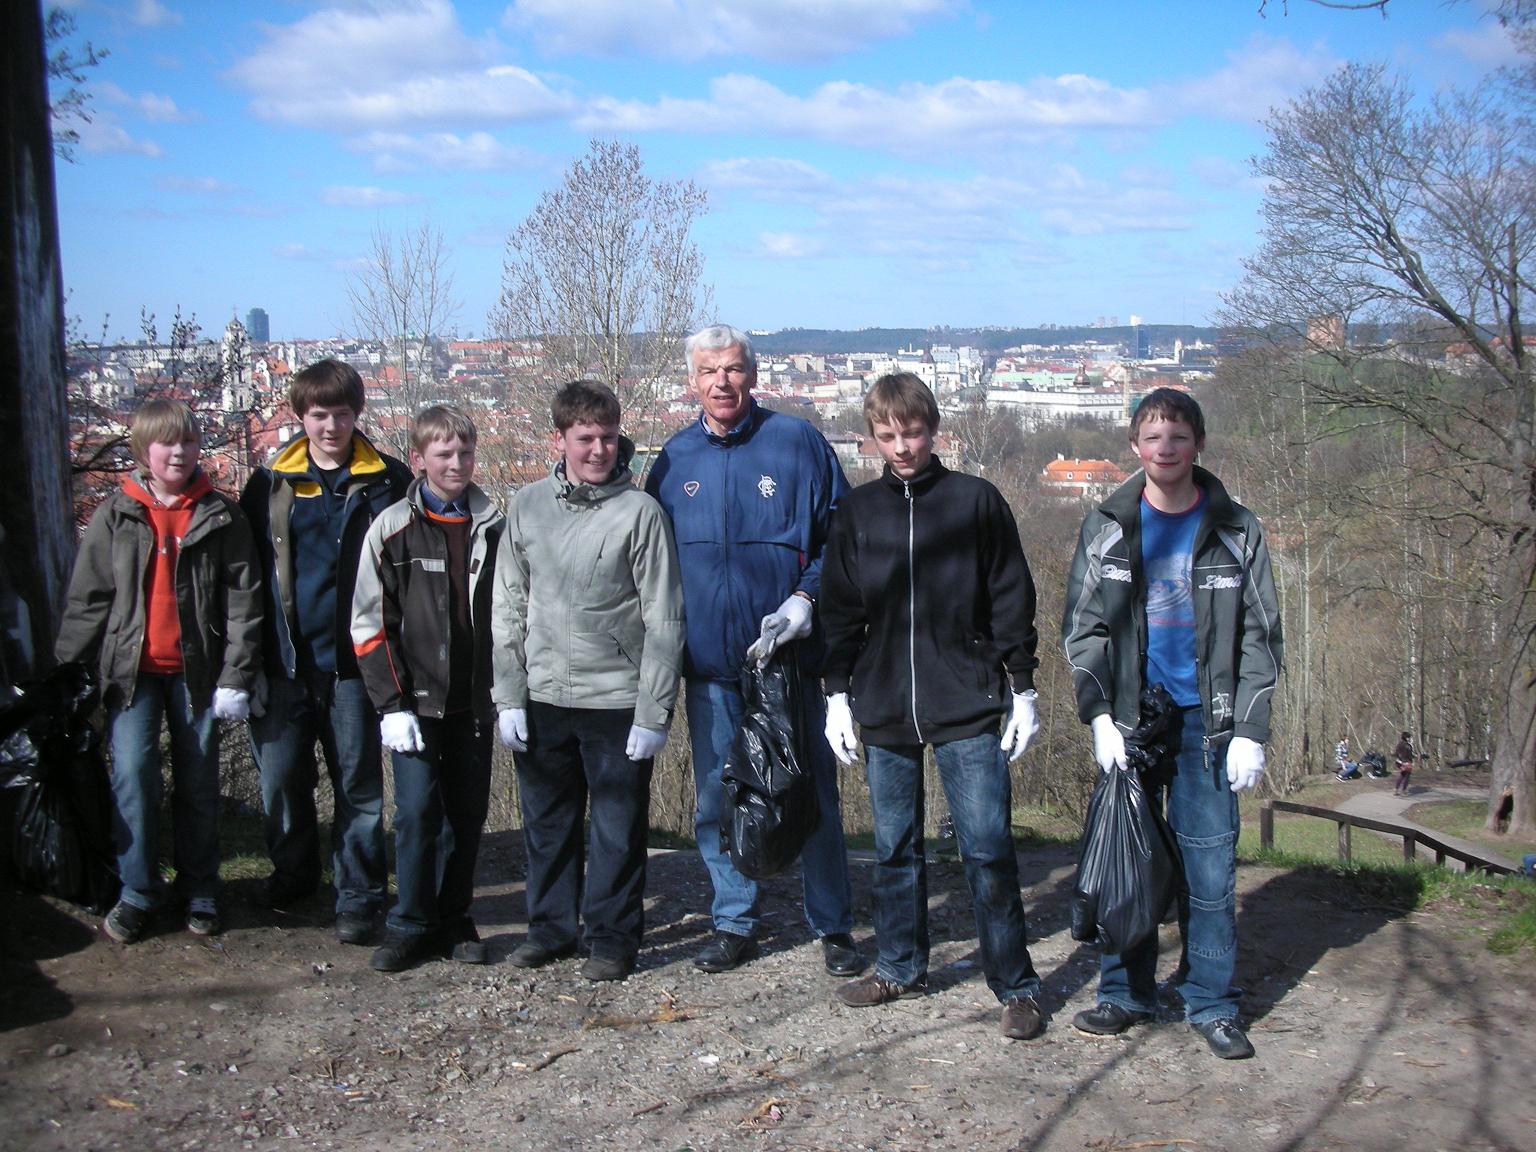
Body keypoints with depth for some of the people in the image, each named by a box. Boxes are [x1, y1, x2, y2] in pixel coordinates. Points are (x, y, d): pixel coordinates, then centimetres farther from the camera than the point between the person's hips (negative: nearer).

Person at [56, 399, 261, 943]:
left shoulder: (221, 516, 1)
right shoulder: (116, 515, 3)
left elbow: (244, 599, -2)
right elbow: (87, 597, 4)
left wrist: (236, 677, -7)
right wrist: (65, 668, -1)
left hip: (197, 670, 0)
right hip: (132, 668, 0)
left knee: (198, 782, 8)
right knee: (133, 776, -7)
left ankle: (199, 891, 21)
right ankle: (138, 891, 8)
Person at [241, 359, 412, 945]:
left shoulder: (388, 481, 1)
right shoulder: (270, 484, 7)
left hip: (353, 661, -2)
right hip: (284, 661, 2)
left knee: (358, 784, 3)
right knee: (280, 777, 10)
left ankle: (358, 898, 13)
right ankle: (292, 874, 31)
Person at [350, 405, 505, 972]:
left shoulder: (493, 527, 6)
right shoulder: (392, 529, -2)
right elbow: (370, 623, -3)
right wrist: (392, 704, -9)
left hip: (474, 701, 3)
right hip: (416, 702, -3)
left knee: (467, 813, 8)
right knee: (418, 812, -6)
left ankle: (453, 922, 21)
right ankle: (410, 927, 9)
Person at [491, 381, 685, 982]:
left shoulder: (640, 511, -6)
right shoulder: (528, 506, 5)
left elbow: (664, 621, -7)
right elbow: (508, 609, 8)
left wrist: (653, 712, -10)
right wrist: (509, 696, 2)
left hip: (617, 701, -4)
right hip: (543, 701, 4)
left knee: (618, 827, 5)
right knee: (546, 822, 15)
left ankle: (613, 938, 19)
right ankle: (551, 927, 30)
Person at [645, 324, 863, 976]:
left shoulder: (797, 442, -1)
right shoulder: (675, 459, 8)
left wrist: (806, 597, -13)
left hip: (788, 654, -3)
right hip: (708, 662, 3)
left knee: (812, 794, 4)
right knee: (717, 800, 9)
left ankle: (832, 928, 17)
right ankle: (734, 923, 24)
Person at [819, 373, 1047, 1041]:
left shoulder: (978, 501, 2)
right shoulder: (856, 513, 9)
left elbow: (1012, 599, 3)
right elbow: (840, 610, 13)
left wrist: (1023, 691, 1)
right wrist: (837, 696, 8)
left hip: (968, 709, -3)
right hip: (883, 710, 3)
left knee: (988, 849, -5)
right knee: (894, 848, 12)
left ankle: (1014, 985, 6)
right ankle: (900, 968, 26)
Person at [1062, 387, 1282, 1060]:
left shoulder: (1237, 531, 3)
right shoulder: (1106, 528, 4)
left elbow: (1260, 636, 4)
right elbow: (1082, 627, 4)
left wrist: (1250, 731, -3)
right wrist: (1099, 716, -7)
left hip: (1206, 721, 0)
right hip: (1128, 720, 1)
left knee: (1210, 865, 0)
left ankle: (1212, 1003, 13)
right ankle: (1125, 992, 17)